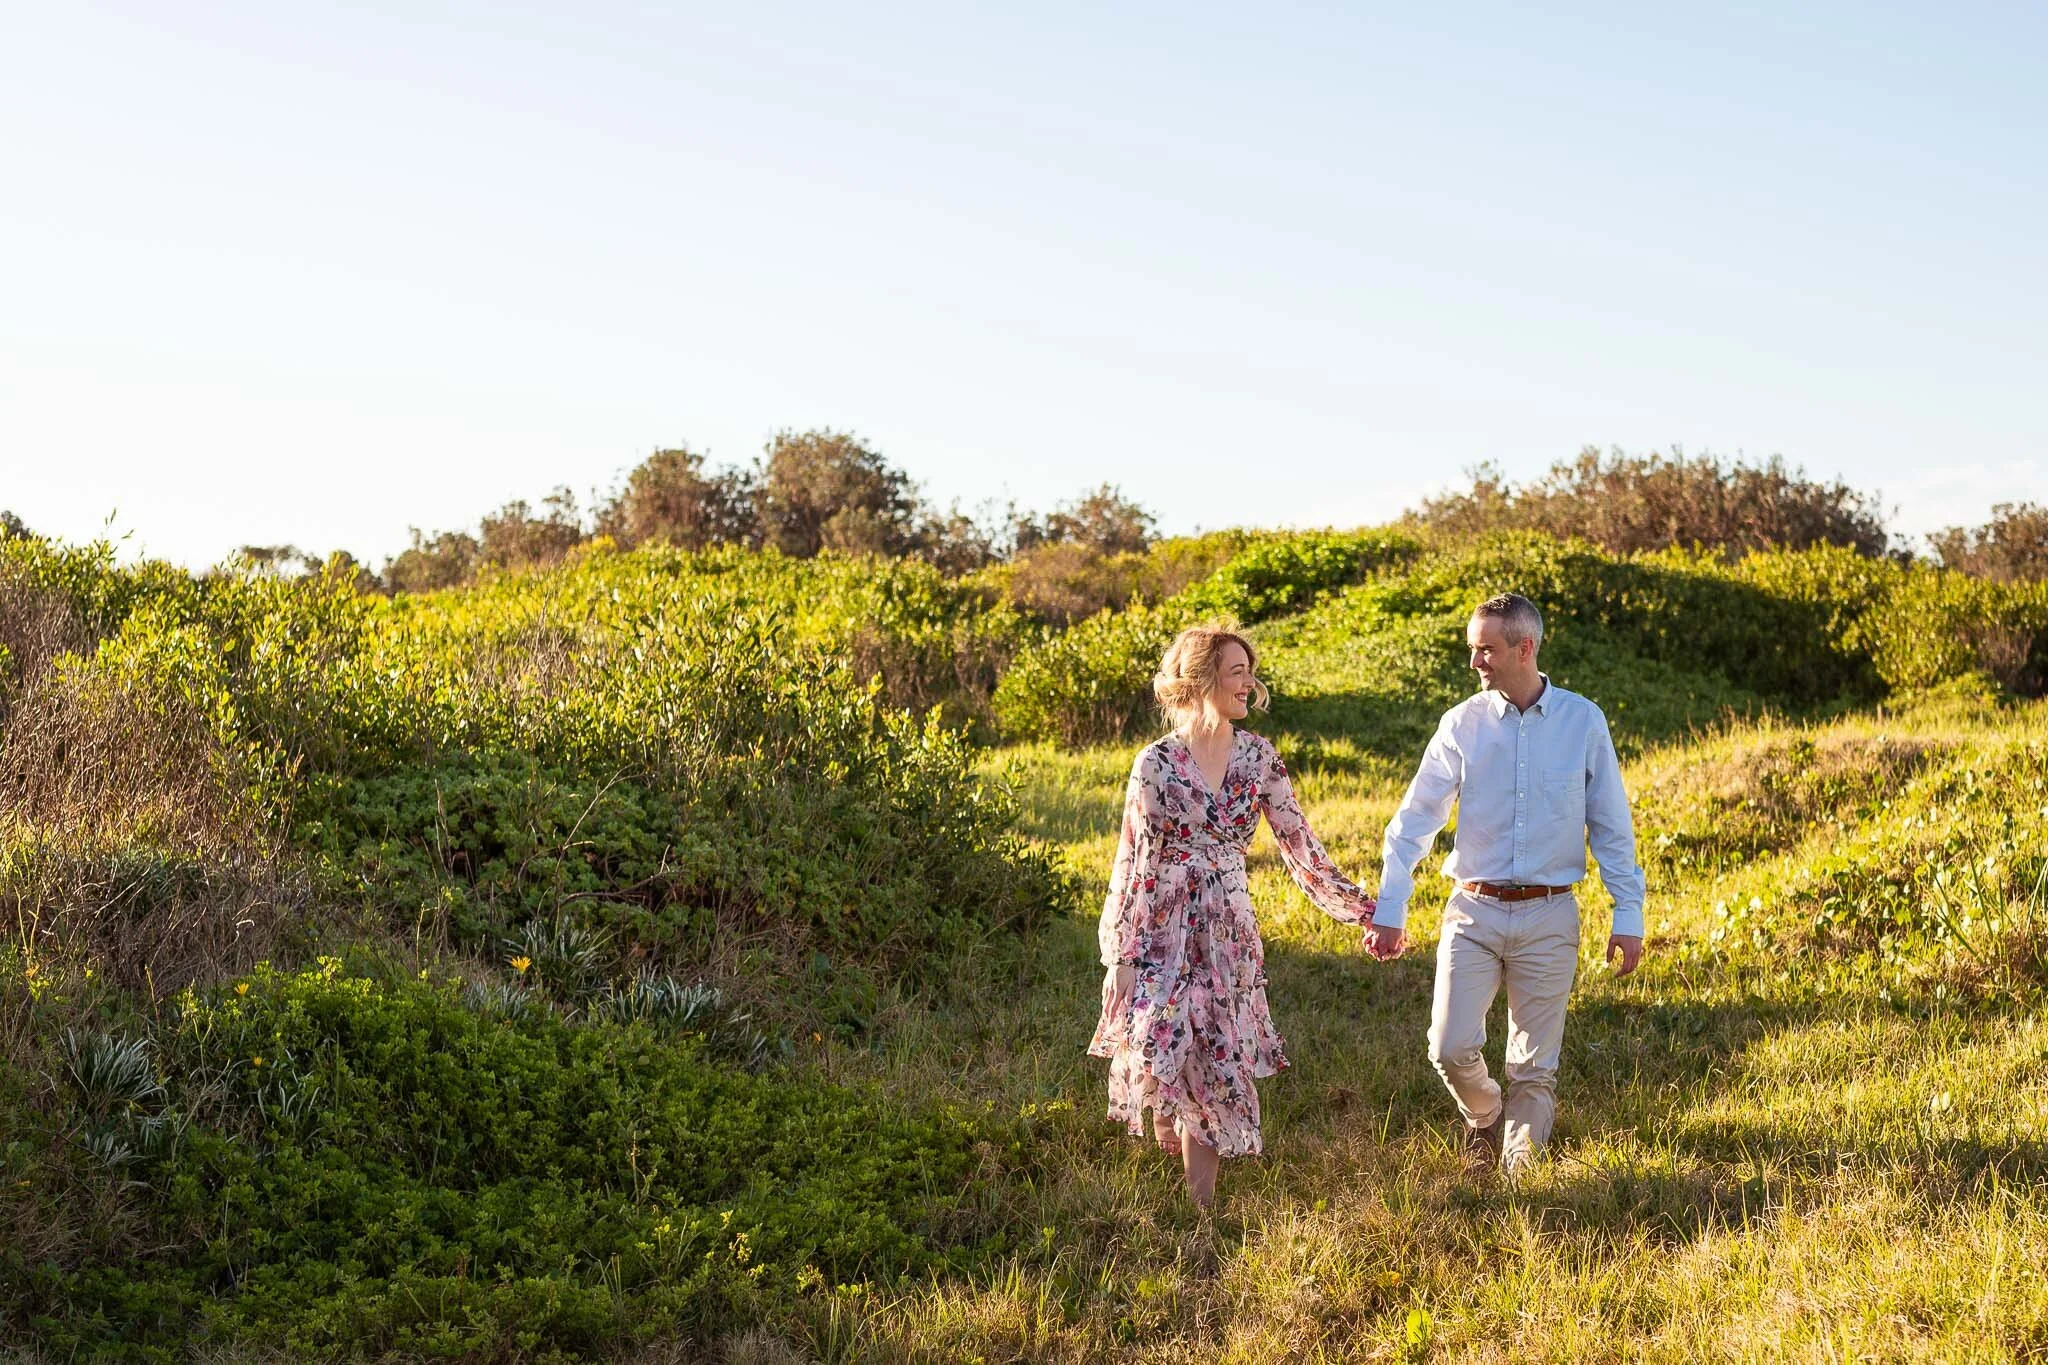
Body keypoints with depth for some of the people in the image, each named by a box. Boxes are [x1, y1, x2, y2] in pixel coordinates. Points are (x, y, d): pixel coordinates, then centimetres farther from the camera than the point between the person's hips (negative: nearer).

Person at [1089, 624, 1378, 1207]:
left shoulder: (1258, 757, 3)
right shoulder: (1156, 763, -6)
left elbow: (1299, 844, 8)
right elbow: (1132, 861, -3)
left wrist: (1362, 908, 4)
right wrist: (1117, 956, -5)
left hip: (1230, 934, 2)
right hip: (1164, 933, -2)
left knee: (1215, 1068, 1)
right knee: (1163, 1058, -6)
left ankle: (1200, 1205, 12)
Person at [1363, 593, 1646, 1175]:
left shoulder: (1583, 721, -2)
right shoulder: (1462, 724, -1)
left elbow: (1612, 828, 4)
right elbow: (1413, 821, 2)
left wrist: (1628, 916, 0)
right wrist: (1388, 913, -2)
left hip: (1549, 917, 0)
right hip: (1474, 912, 1)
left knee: (1535, 1067, 3)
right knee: (1450, 1049, -6)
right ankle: (1484, 1118, 26)